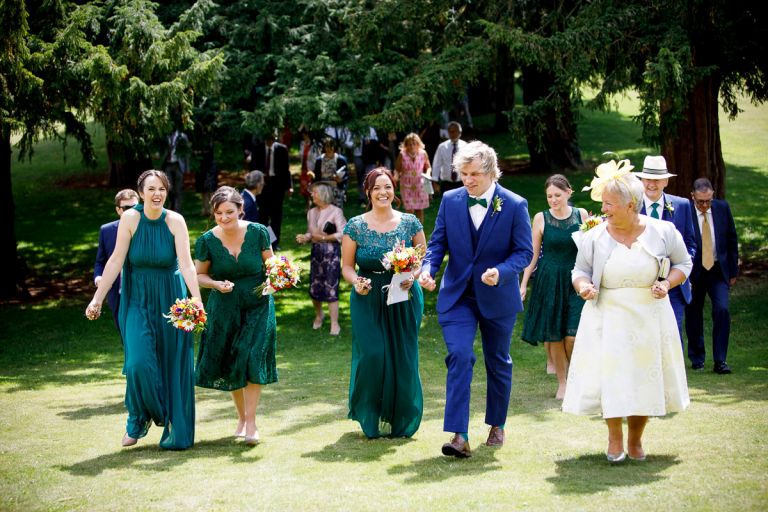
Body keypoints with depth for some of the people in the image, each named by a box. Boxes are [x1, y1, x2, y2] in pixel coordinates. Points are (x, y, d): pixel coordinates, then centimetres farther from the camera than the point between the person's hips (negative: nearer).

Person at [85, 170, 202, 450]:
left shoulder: (175, 221, -10)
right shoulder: (130, 218, -9)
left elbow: (186, 262, -18)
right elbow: (116, 260, -9)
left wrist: (196, 298, -31)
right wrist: (98, 298, -12)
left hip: (170, 299, 0)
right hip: (138, 300, 0)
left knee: (173, 364, 3)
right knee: (139, 362, -12)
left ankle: (176, 431, 17)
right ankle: (139, 420, 14)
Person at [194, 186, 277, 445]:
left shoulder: (258, 232, -10)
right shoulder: (207, 240, -9)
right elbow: (199, 275, 2)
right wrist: (217, 284, -17)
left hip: (257, 306, -1)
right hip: (225, 308, 1)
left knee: (252, 357, -13)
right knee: (229, 364, 8)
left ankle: (251, 421, -6)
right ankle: (241, 416, 28)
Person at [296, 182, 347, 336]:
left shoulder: (335, 212, -9)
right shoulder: (311, 213, 9)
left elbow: (343, 234, -12)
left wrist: (324, 237, -15)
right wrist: (304, 237, -6)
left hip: (331, 252, -5)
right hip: (316, 252, 5)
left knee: (331, 288, -7)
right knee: (314, 288, 7)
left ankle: (334, 323, 1)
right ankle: (318, 315, 34)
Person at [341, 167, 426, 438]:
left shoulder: (410, 223, 2)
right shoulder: (355, 226, -1)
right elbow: (347, 266, 4)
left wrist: (412, 276, -12)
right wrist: (356, 281, -17)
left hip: (404, 300, 1)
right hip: (367, 302, -1)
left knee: (403, 359, 0)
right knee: (372, 356, -11)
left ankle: (400, 421, 18)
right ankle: (371, 419, 8)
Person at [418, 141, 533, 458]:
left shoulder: (514, 205, -9)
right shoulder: (450, 200, -2)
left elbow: (524, 251, -8)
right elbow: (438, 242, 2)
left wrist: (501, 272, -26)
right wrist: (428, 268, -18)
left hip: (498, 297, -1)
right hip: (457, 295, 1)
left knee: (498, 363, 14)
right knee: (459, 356, -16)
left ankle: (497, 425, 34)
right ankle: (459, 436, -20)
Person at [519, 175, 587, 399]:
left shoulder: (581, 215, 2)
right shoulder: (541, 218, 0)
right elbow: (533, 254, 5)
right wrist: (523, 283, 3)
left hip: (575, 282, 0)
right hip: (549, 281, 0)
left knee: (572, 336, -8)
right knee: (552, 336, 2)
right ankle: (562, 383, 17)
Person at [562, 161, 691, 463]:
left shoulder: (663, 232, -5)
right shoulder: (594, 237, -5)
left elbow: (683, 263, 7)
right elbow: (580, 270, 8)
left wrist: (667, 283, -12)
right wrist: (583, 286, -15)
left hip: (650, 320, 1)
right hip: (608, 320, -1)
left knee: (645, 379, 6)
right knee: (611, 377, -5)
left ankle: (635, 440, 25)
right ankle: (614, 438, 15)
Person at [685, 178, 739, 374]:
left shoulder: (722, 208, -2)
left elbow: (732, 240, 7)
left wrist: (733, 270, 7)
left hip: (718, 270, 2)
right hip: (694, 271, -1)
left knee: (722, 310, -12)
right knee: (693, 315, 7)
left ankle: (720, 360, -5)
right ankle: (697, 358, 25)